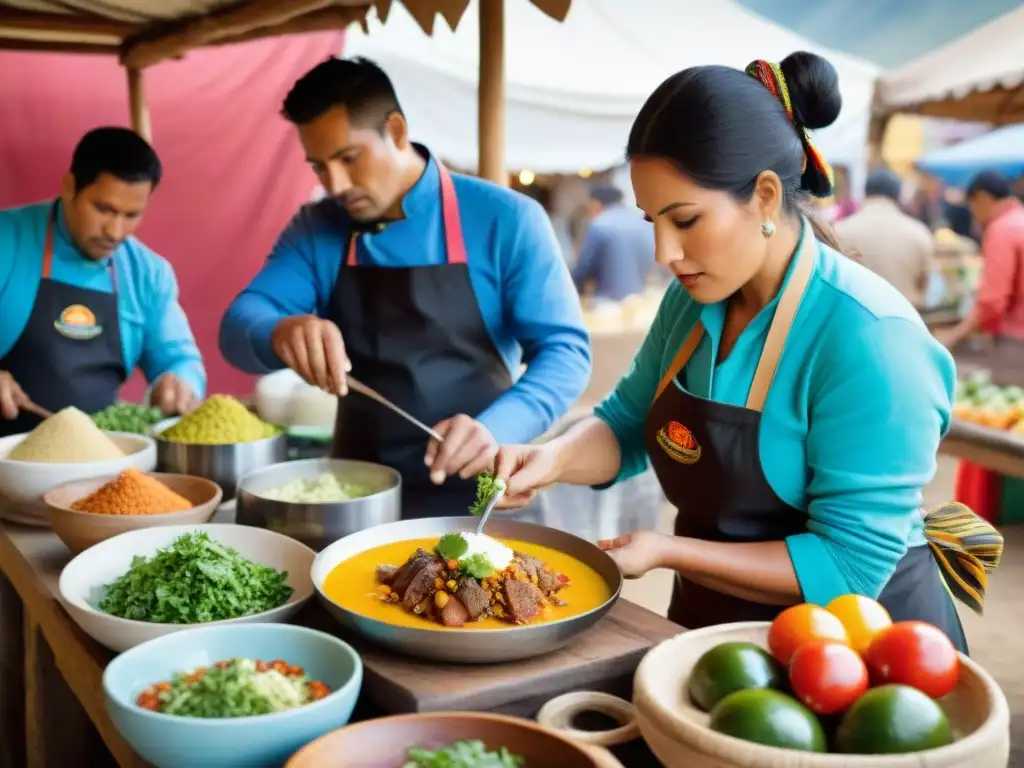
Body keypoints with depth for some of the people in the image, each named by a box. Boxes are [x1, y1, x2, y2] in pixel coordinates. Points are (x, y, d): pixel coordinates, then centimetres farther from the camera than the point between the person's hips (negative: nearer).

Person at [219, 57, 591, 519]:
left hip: (474, 495, -3)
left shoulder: (505, 220, -6)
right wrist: (280, 333, -27)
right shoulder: (316, 230, 5)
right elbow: (239, 326, -3)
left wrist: (494, 429, -28)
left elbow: (565, 349, -10)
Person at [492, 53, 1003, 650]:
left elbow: (849, 567, -23)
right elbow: (628, 425, 8)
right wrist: (556, 459, -12)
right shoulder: (694, 298, -2)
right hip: (714, 624, 6)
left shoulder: (866, 337, -24)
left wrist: (666, 552, -21)